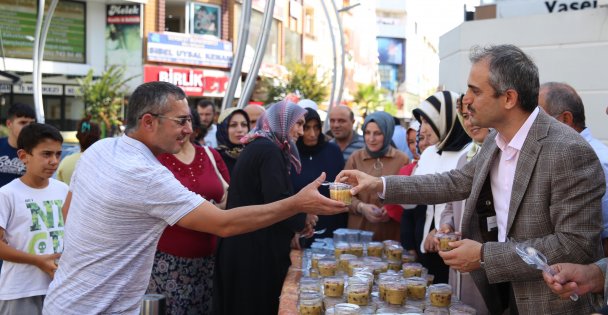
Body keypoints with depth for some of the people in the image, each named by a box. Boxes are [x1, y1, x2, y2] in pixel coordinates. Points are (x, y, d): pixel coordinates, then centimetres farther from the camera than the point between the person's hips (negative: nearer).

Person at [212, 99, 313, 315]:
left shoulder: (256, 147, 16)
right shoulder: (269, 150, -15)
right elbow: (277, 203, -24)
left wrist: (291, 230, 15)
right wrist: (302, 220, -5)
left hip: (243, 245, 10)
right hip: (256, 249, -10)